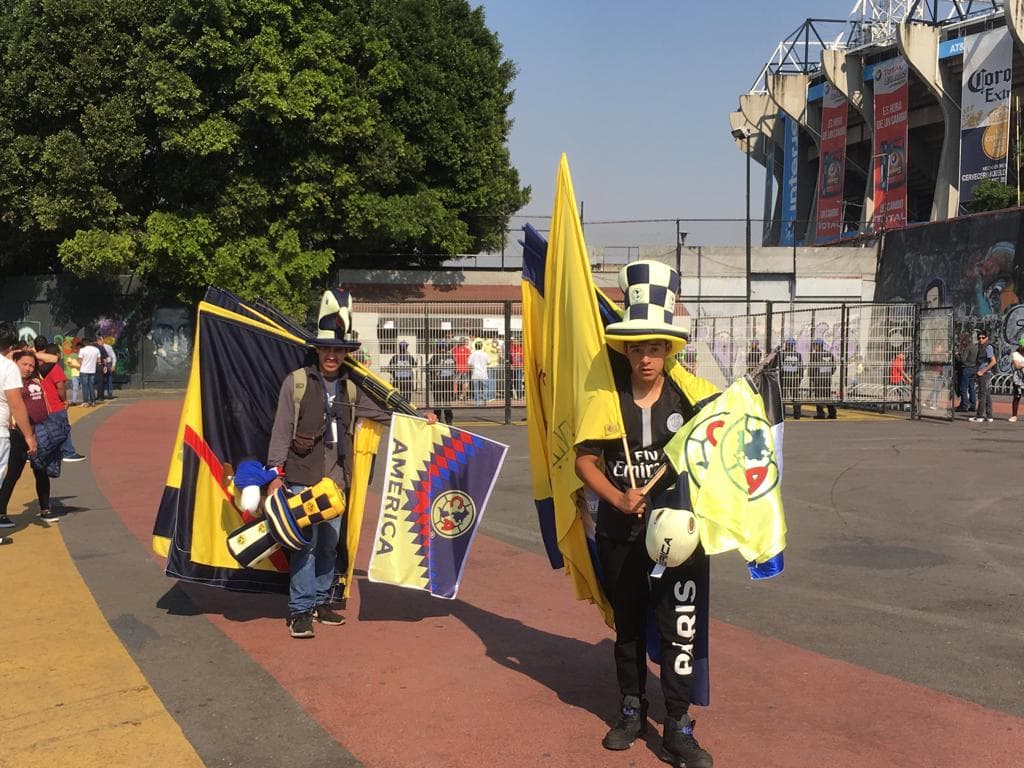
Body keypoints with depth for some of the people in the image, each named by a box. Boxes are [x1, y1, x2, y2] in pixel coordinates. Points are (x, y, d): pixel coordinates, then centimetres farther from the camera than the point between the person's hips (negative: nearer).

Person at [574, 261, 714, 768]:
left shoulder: (686, 399, -4)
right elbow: (585, 461, -2)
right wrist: (620, 498, -16)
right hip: (619, 535, 1)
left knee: (676, 627, -1)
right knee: (627, 626, 15)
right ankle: (631, 711, 32)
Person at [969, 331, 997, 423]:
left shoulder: (988, 347, -12)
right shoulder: (980, 347, 15)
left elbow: (993, 361, -19)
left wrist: (982, 371, -17)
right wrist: (977, 372, 15)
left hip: (985, 374, -9)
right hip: (981, 374, 9)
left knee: (982, 395, -7)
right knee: (987, 395, 10)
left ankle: (980, 415, -5)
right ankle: (989, 416, 13)